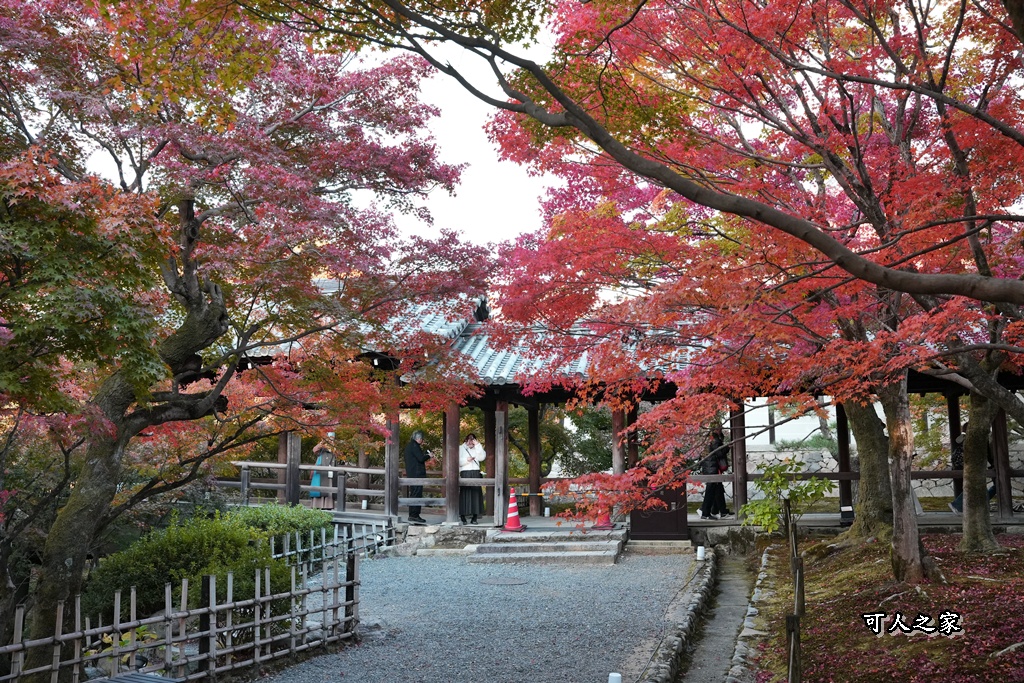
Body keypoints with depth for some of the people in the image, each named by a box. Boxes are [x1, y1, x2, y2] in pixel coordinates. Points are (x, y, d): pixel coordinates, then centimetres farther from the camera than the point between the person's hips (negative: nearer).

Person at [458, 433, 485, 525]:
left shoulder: (477, 448, 19)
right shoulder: (461, 448, 11)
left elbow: (482, 457, 0)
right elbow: (458, 461, 1)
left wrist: (477, 445, -3)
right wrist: (466, 460, -14)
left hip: (476, 473, 3)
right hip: (465, 473, -3)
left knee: (475, 493, -2)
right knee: (465, 494, -9)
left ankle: (474, 517, 0)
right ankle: (462, 517, -6)